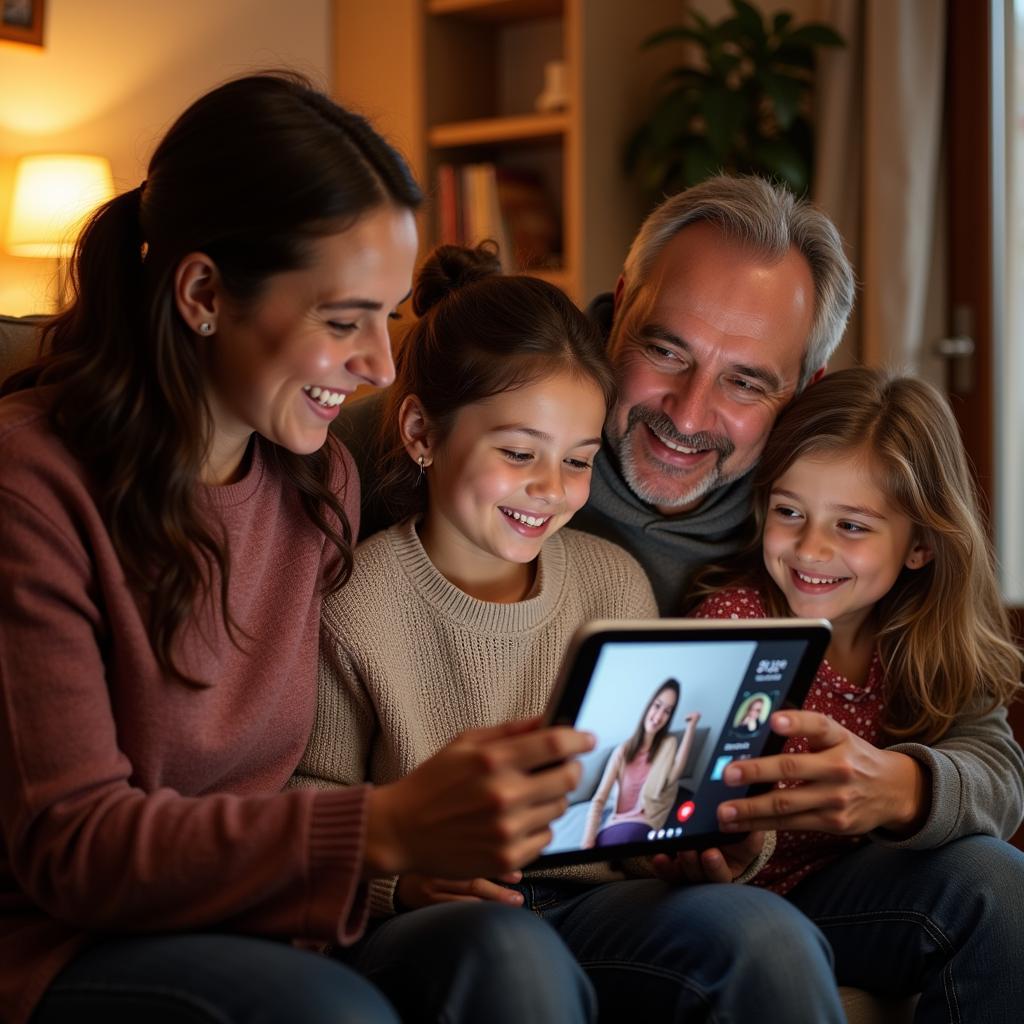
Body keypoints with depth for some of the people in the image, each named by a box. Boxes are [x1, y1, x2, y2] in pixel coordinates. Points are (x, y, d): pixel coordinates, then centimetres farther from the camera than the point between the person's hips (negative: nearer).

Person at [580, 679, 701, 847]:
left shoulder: (669, 745, 10)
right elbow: (599, 800, 4)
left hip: (642, 826, -2)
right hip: (614, 825, 2)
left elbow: (672, 776, -15)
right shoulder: (623, 750, 13)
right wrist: (588, 841, -13)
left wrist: (691, 727, -14)